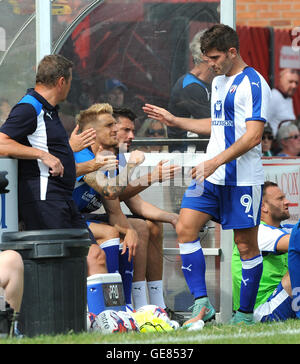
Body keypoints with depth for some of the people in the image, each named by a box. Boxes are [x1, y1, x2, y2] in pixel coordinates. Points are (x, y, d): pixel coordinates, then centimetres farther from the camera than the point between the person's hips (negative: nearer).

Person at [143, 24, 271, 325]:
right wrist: (175, 121, 25)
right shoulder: (218, 82, 16)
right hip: (210, 176, 8)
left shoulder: (252, 84, -12)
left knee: (246, 244, -1)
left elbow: (253, 134, -19)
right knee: (185, 229, -4)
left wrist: (216, 161, -24)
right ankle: (202, 305, -2)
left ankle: (246, 314, 8)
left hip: (242, 180, -8)